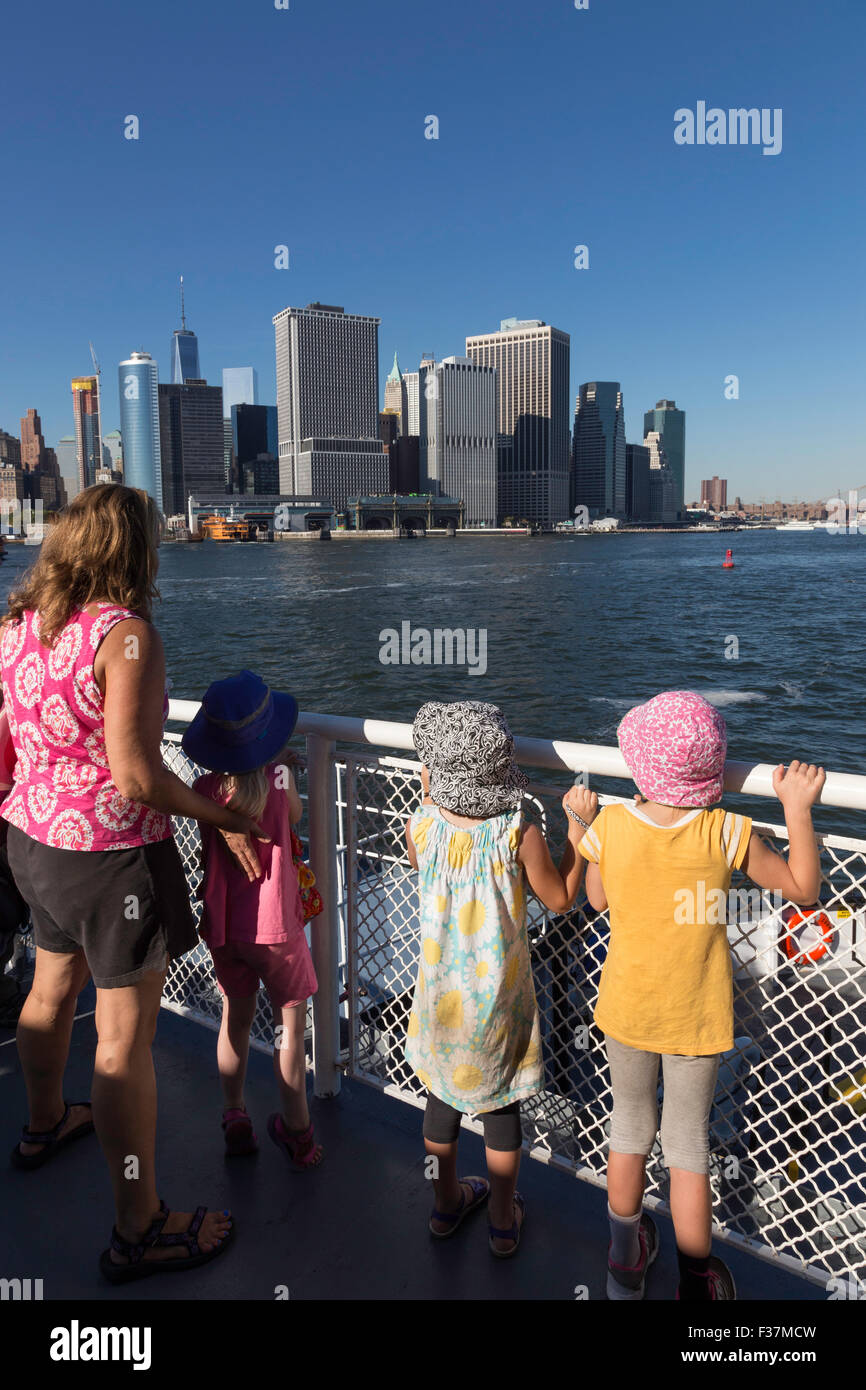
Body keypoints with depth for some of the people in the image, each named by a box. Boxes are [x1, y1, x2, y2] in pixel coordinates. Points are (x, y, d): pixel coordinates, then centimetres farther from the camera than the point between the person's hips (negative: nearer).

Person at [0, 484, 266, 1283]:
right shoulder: (125, 633, -21)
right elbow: (135, 775, -25)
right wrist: (222, 817, -14)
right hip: (113, 853, -8)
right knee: (125, 1037, 1)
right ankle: (139, 1229, 16)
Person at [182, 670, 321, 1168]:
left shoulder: (206, 788, -7)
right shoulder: (279, 773, -14)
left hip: (222, 925, 3)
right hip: (274, 923, -3)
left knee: (236, 1019, 20)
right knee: (291, 1021, 11)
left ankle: (236, 1120, 30)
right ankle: (298, 1134, 20)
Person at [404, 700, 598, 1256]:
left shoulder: (421, 825, -16)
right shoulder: (520, 834, -24)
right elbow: (561, 898, -9)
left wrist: (429, 793, 11)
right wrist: (579, 826, -6)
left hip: (441, 991, 2)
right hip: (499, 996, -2)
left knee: (443, 1094, 23)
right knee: (501, 1104, 18)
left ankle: (447, 1202, 43)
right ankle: (503, 1221, 36)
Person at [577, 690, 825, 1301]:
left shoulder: (609, 826, -19)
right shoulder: (727, 835, -23)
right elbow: (804, 888, -10)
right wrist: (798, 809, -9)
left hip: (626, 1009, 2)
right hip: (695, 1019, -1)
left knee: (630, 1127, 23)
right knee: (689, 1145, 18)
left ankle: (626, 1264, 42)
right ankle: (697, 1283, 33)